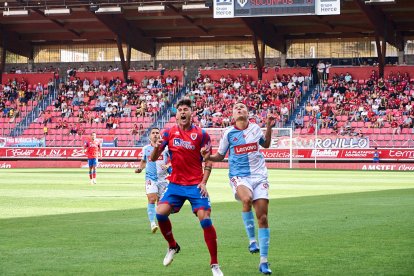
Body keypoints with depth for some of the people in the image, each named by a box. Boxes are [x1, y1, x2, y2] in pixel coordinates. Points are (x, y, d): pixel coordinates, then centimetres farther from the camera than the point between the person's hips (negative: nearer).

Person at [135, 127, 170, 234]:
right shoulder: (146, 148, 7)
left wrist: (168, 166, -16)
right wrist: (140, 168, 3)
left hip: (163, 178, 0)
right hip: (150, 178, 0)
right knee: (152, 199, -17)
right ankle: (152, 223, -22)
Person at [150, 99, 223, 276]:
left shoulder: (201, 134, -1)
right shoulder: (169, 133, 4)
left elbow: (208, 161, 3)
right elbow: (153, 158, 3)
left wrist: (204, 182, -11)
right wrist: (157, 148, -19)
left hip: (196, 185, -2)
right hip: (176, 184, 2)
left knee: (205, 219, -15)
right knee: (160, 212, -17)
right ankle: (172, 246, 11)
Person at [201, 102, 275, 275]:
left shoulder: (255, 128, 6)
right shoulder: (228, 133, 0)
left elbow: (266, 144, 26)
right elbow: (220, 156, 10)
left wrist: (269, 128, 10)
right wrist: (208, 157, -10)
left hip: (259, 175, 3)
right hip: (239, 176, -3)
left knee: (263, 217, -4)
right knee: (247, 199, -37)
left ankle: (264, 261, 3)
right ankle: (252, 239, -19)